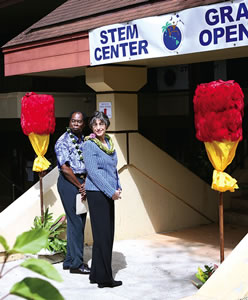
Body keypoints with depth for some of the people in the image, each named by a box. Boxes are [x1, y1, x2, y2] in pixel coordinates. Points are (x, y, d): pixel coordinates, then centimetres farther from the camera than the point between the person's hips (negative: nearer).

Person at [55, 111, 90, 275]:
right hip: (68, 183, -8)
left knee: (80, 222, 10)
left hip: (81, 183, 8)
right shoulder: (63, 141, -9)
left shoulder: (84, 140, 14)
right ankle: (76, 263, -1)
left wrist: (85, 183, -3)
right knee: (75, 222, -7)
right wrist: (80, 186, -10)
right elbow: (65, 169, -14)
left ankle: (70, 260, 20)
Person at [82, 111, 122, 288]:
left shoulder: (109, 142, 14)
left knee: (108, 234, 11)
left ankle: (97, 274, 20)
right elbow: (92, 172, -15)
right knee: (102, 234, -6)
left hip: (109, 193, 8)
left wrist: (118, 187, 7)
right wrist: (111, 191, -16)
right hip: (97, 193, -8)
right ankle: (104, 278, 1)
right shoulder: (89, 145, -9)